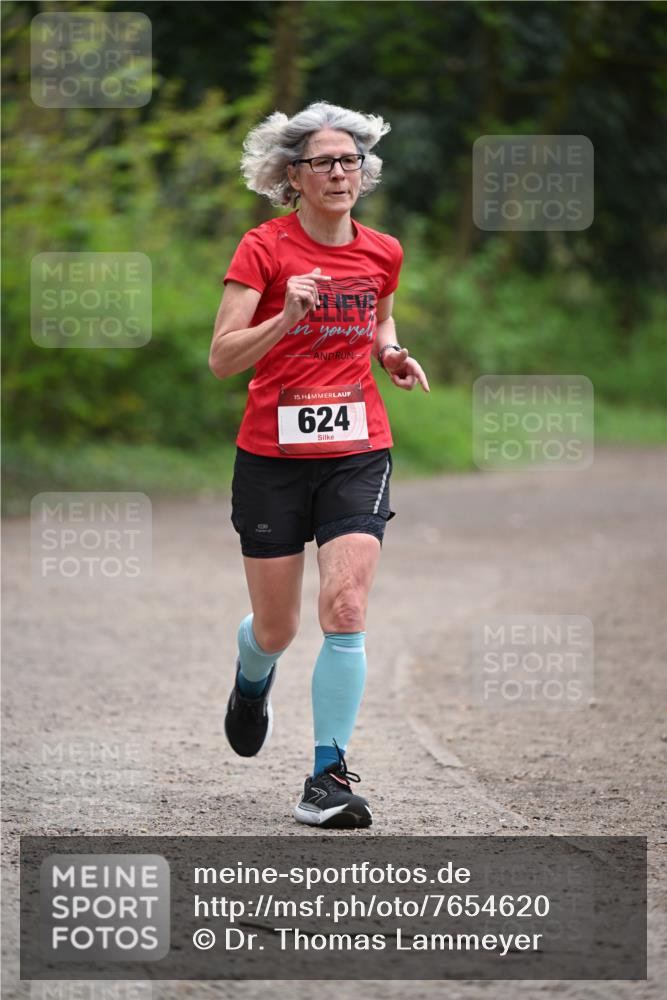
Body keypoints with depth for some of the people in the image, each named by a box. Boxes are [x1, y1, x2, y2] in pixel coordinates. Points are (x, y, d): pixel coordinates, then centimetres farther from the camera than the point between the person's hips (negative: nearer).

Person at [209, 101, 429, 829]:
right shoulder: (264, 249, -7)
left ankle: (328, 777, -10)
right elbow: (221, 358, -13)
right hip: (272, 455, -2)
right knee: (276, 629, 8)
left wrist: (393, 355, 5)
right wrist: (286, 318, -29)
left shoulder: (381, 254, 5)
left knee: (345, 610, -16)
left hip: (357, 454, 2)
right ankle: (252, 682, 46)